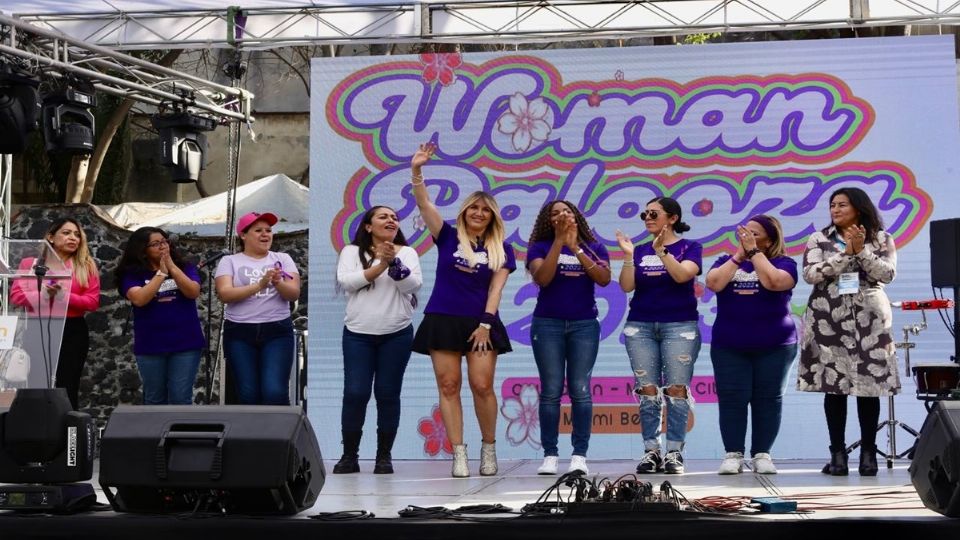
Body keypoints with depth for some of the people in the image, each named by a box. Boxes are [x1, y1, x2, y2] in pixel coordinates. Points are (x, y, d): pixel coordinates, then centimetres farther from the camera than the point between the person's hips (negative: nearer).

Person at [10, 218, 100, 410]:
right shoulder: (31, 262, 7)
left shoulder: (86, 266, 6)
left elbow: (93, 301, -3)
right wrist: (43, 294, -17)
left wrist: (64, 295, -16)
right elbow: (16, 295, -2)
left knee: (67, 390, 1)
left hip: (73, 331, 0)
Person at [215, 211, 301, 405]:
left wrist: (278, 283, -24)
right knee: (248, 394, 1)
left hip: (277, 332, 0)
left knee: (275, 392, -14)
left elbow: (294, 293, -2)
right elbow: (224, 293, -10)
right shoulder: (230, 261, 6)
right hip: (239, 333, 0)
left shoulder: (282, 259, 10)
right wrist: (259, 286, -22)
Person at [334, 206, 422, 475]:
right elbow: (345, 281, -11)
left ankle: (384, 456, 9)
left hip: (397, 334, 1)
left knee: (388, 394, 1)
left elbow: (414, 285, -7)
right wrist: (380, 265, -17)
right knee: (355, 393, -5)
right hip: (358, 334, -1)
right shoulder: (352, 251, 5)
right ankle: (349, 455, 6)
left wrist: (394, 262, -21)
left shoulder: (407, 253, 7)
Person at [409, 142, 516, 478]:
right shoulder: (448, 238, 6)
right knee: (449, 386, -2)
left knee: (482, 386, -6)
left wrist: (485, 324, -8)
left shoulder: (501, 249, 8)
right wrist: (416, 170, -17)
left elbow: (496, 289, 2)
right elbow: (424, 204, -3)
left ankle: (489, 449, 12)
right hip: (442, 321, 0)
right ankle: (459, 455, 1)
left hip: (480, 324, 0)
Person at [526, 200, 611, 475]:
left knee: (580, 390, -4)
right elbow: (542, 278, -14)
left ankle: (580, 455, -2)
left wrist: (575, 248, -12)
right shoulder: (540, 247, 4)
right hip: (547, 324, -1)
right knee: (551, 391, -3)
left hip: (584, 325, 1)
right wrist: (559, 240, -15)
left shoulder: (594, 248, 9)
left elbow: (604, 279, -8)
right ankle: (550, 455, 0)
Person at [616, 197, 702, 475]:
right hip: (640, 326, 3)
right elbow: (626, 286, 2)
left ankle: (675, 452, -4)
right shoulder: (641, 251, 12)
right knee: (647, 390, -1)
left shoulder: (690, 247, 4)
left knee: (676, 389, -6)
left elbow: (682, 274, -14)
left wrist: (662, 250, -20)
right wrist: (628, 256, -9)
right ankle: (651, 450, 2)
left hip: (679, 326, -3)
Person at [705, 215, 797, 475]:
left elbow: (774, 282, -20)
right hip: (729, 347, 2)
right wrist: (739, 255, -7)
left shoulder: (783, 263, 1)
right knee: (731, 399, -3)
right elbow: (714, 283, -8)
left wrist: (753, 251, -12)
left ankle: (762, 454, 7)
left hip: (774, 346, -2)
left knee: (768, 399, 1)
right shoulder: (727, 261, 12)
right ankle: (733, 454, 1)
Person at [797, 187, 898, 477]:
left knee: (869, 385, -3)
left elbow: (887, 274, -5)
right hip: (829, 320, 0)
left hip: (869, 320, 0)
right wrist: (846, 252, -10)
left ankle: (868, 452, 5)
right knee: (833, 386, -4)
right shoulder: (819, 239, 6)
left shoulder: (881, 238, 7)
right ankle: (838, 453, 1)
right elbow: (810, 274, -8)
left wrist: (861, 250, -13)